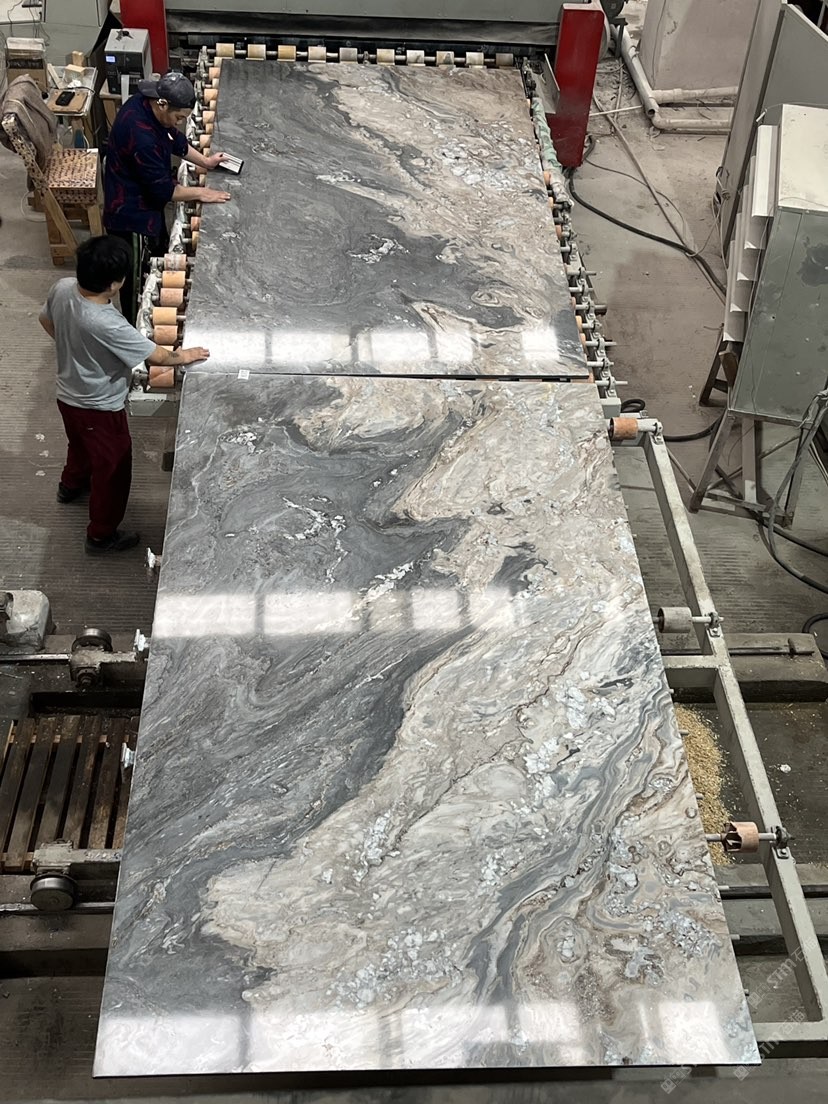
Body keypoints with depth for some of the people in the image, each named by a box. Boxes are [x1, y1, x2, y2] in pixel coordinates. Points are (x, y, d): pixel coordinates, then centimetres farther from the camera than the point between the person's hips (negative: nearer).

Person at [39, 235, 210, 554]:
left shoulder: (62, 288, -16)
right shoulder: (107, 324, -39)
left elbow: (46, 320, 6)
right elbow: (157, 356, -27)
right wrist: (183, 356, -7)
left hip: (68, 396, 8)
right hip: (99, 409, -8)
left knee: (81, 444, 36)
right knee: (112, 470, 15)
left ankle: (71, 485, 64)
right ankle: (102, 536, 32)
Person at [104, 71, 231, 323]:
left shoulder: (146, 104, -6)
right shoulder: (141, 134, -34)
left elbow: (175, 139, 14)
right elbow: (162, 189, -26)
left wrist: (204, 161, 10)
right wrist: (200, 193, -14)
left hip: (147, 204, 10)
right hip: (131, 217, -10)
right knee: (137, 281, 6)